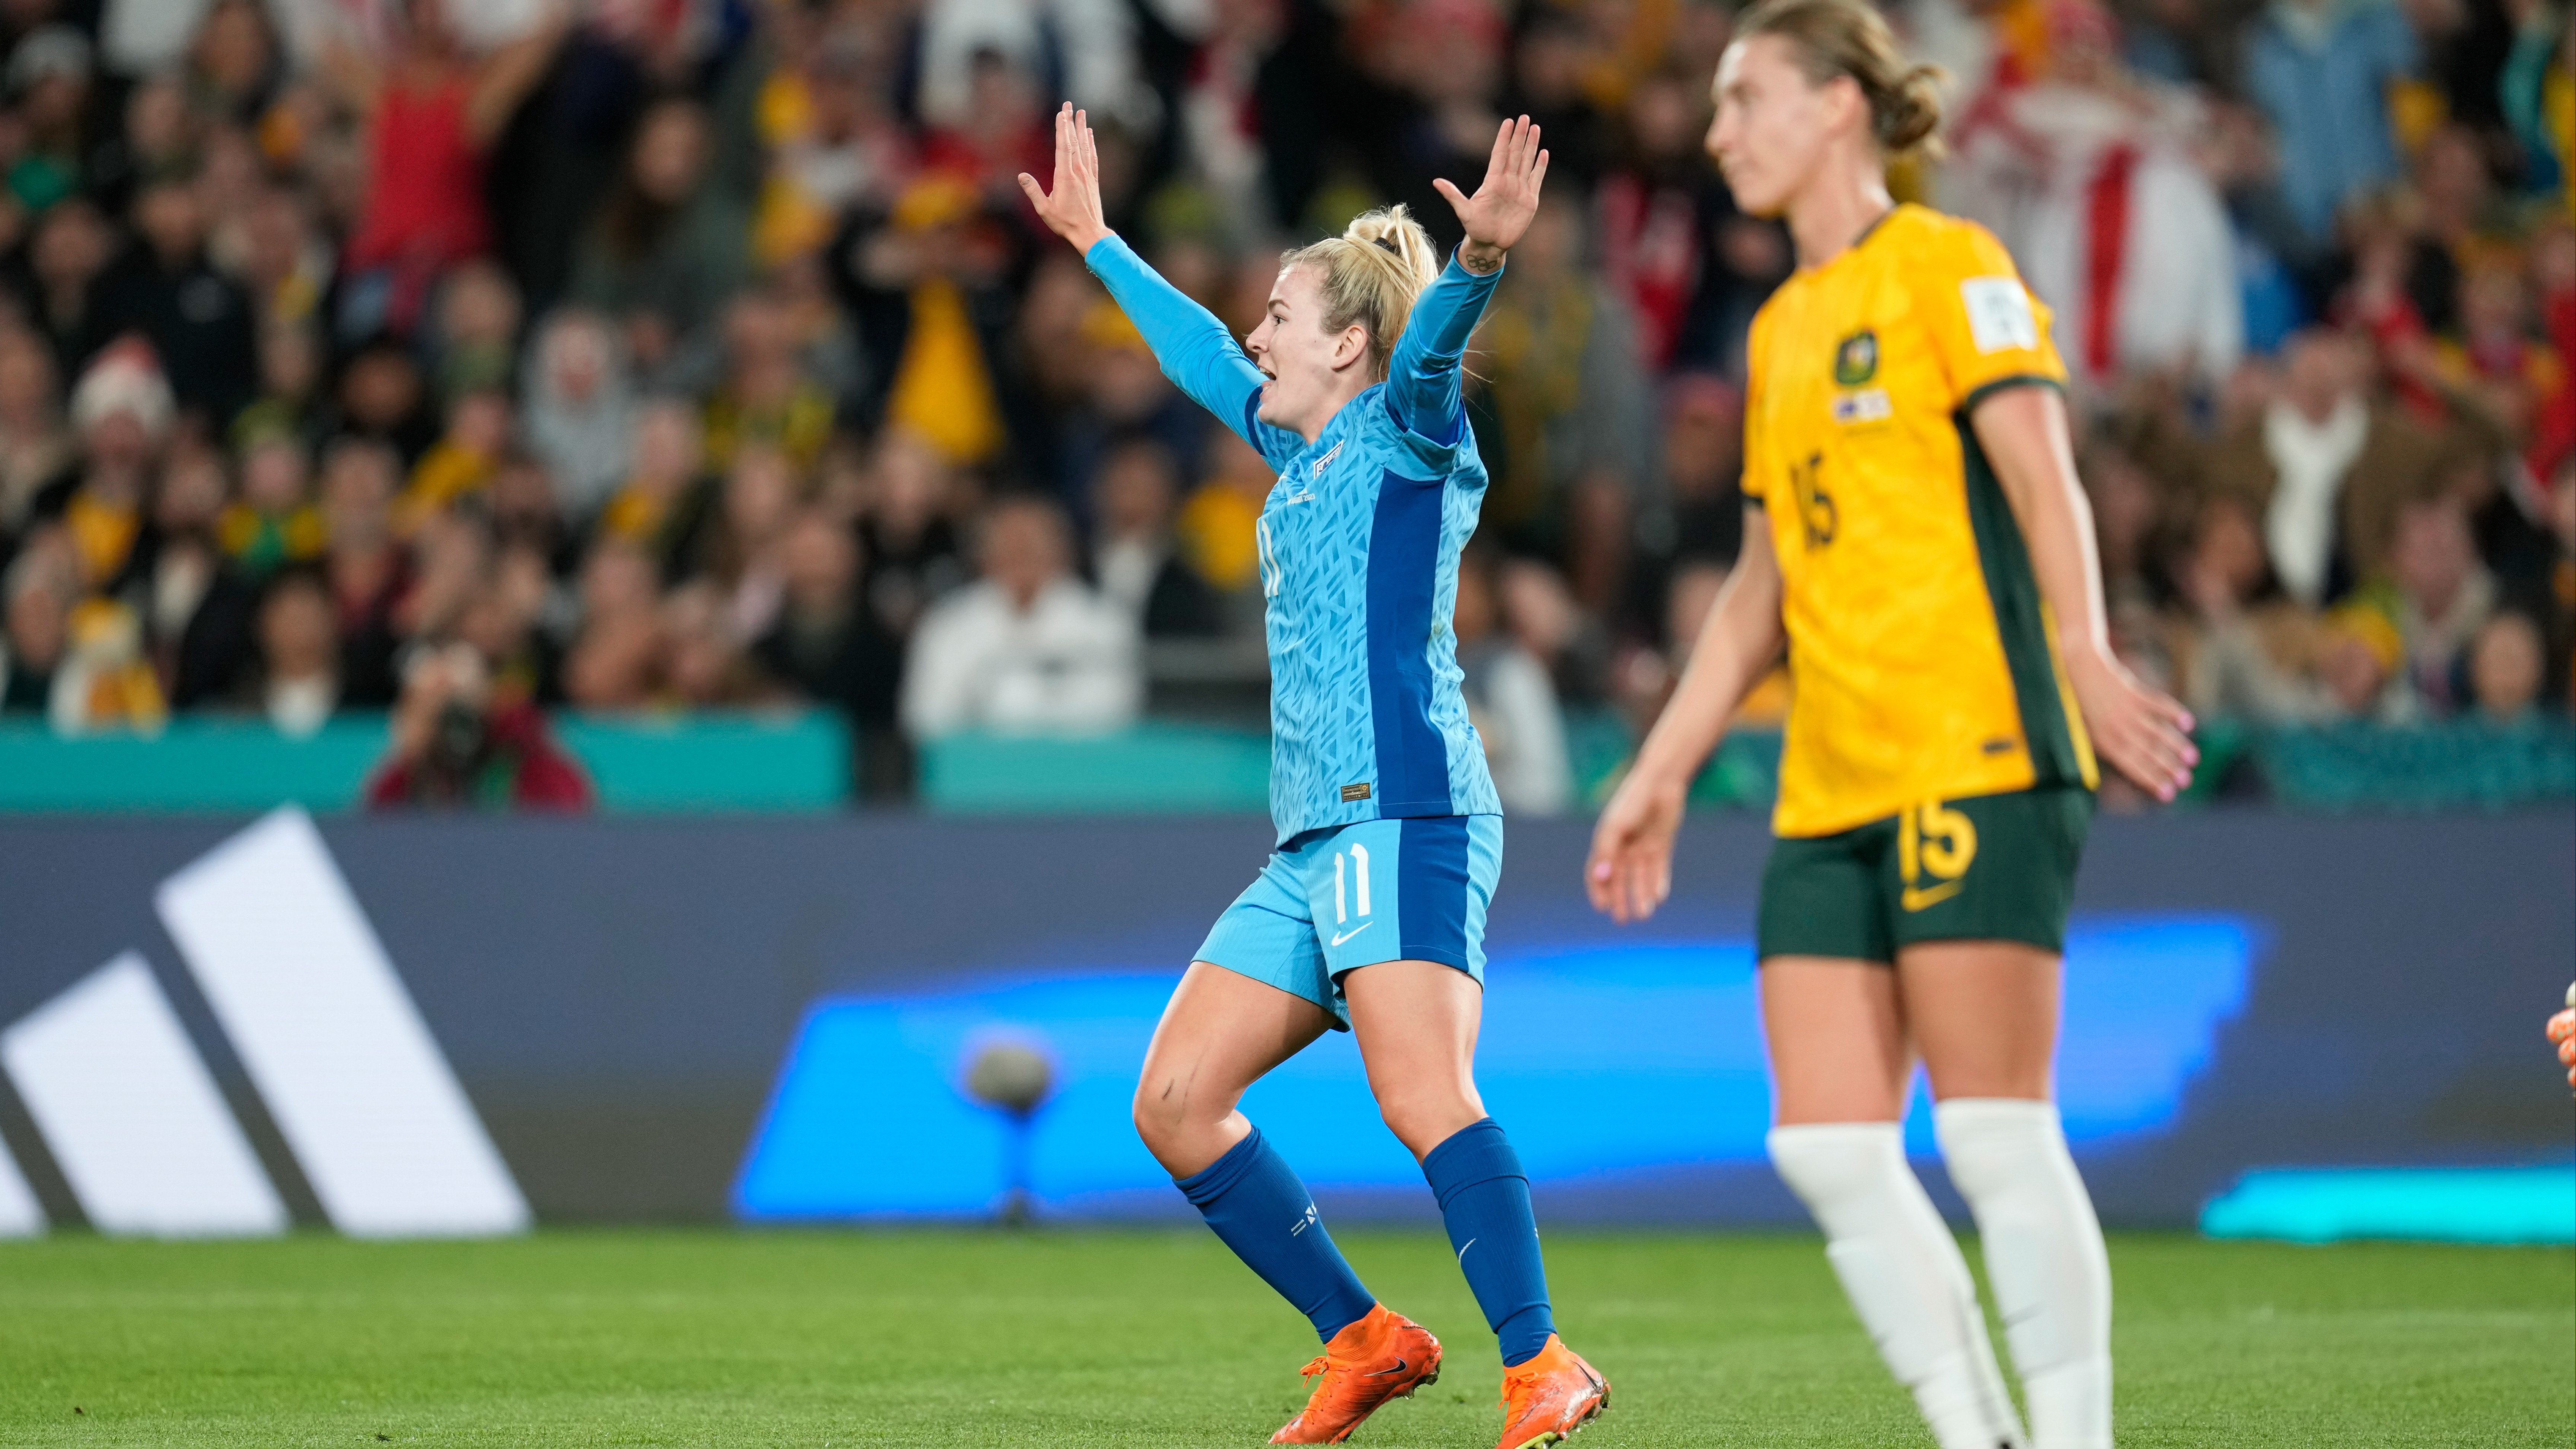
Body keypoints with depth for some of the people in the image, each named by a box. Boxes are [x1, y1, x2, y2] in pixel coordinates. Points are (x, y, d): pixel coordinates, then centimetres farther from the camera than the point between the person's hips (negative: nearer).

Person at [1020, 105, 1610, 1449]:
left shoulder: (1408, 432, 1)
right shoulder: (1302, 455, 24)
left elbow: (1432, 344, -20)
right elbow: (1202, 355, 40)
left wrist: (1481, 259, -41)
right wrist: (1098, 244, 51)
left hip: (1406, 820, -9)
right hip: (1311, 844, 9)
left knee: (1423, 1098, -24)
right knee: (1174, 1104, 4)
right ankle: (1364, 1340, 9)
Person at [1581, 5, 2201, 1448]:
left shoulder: (1946, 266, 0)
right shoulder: (1782, 329, 22)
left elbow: (2044, 480, -11)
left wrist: (2086, 657, -26)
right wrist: (1663, 775, 25)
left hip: (1977, 753, -8)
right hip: (1833, 787, 8)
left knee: (1995, 1134, -9)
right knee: (1826, 1150, -2)